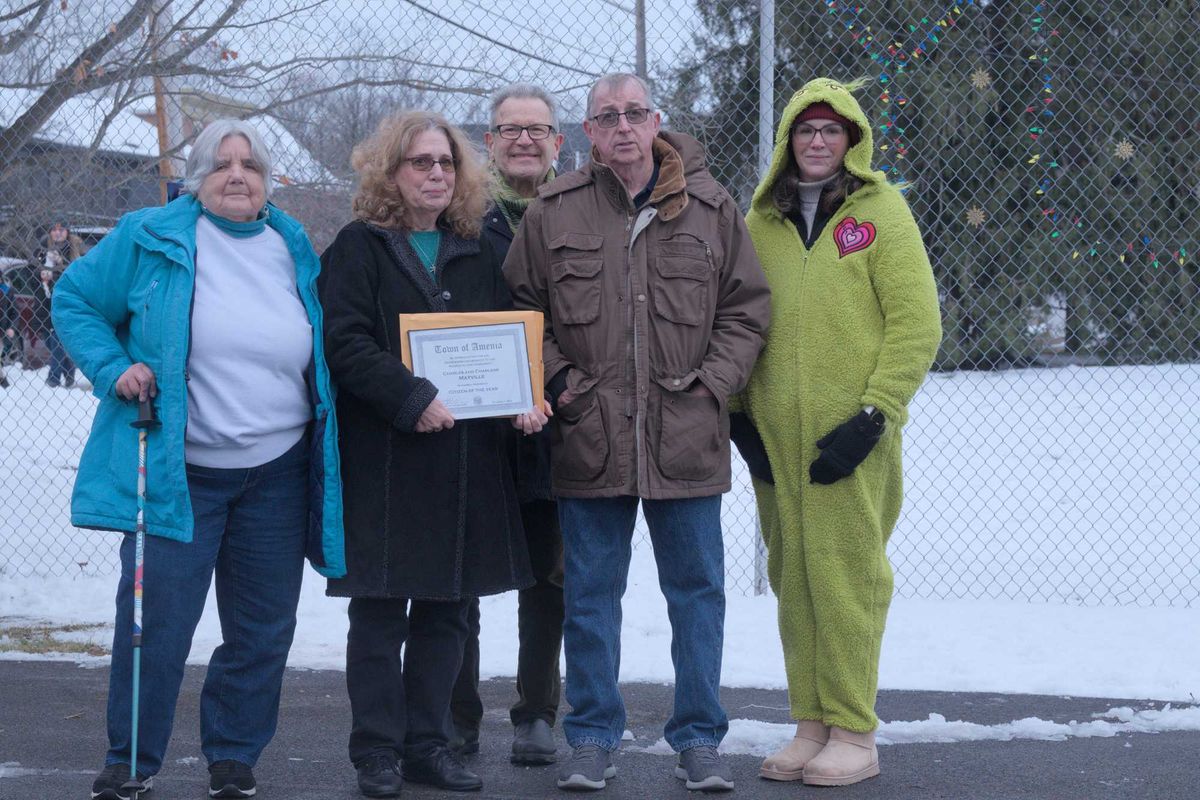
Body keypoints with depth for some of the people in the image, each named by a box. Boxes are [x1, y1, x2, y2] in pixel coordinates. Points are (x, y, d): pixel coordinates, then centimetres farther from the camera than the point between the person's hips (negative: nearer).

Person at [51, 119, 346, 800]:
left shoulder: (296, 249, 9)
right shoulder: (151, 239, -2)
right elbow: (75, 300, 6)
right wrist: (113, 368, -9)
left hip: (278, 473, 4)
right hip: (175, 470, -3)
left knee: (263, 629, 8)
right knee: (155, 619, -6)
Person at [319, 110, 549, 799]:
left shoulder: (477, 255, 16)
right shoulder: (360, 248, 0)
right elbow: (345, 342, -11)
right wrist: (411, 399, -21)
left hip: (468, 458, 5)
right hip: (385, 460, -5)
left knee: (446, 608, 8)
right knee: (380, 611, -1)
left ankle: (429, 744, 17)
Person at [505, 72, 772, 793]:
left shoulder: (711, 207, 4)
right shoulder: (553, 213, 3)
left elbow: (747, 306, 9)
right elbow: (522, 309, 9)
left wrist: (713, 379, -3)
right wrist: (555, 379, -4)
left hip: (687, 439, 0)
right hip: (590, 439, 0)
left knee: (698, 590, 7)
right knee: (590, 594, 8)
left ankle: (699, 738, 19)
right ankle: (594, 739, 20)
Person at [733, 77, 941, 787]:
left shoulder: (879, 211, -1)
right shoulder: (762, 221, 12)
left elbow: (918, 324, -5)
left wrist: (873, 415, -11)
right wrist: (740, 415, 6)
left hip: (850, 435, -4)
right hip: (774, 435, 4)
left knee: (847, 577, -5)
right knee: (794, 581, 7)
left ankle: (854, 734, 1)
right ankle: (812, 726, 15)